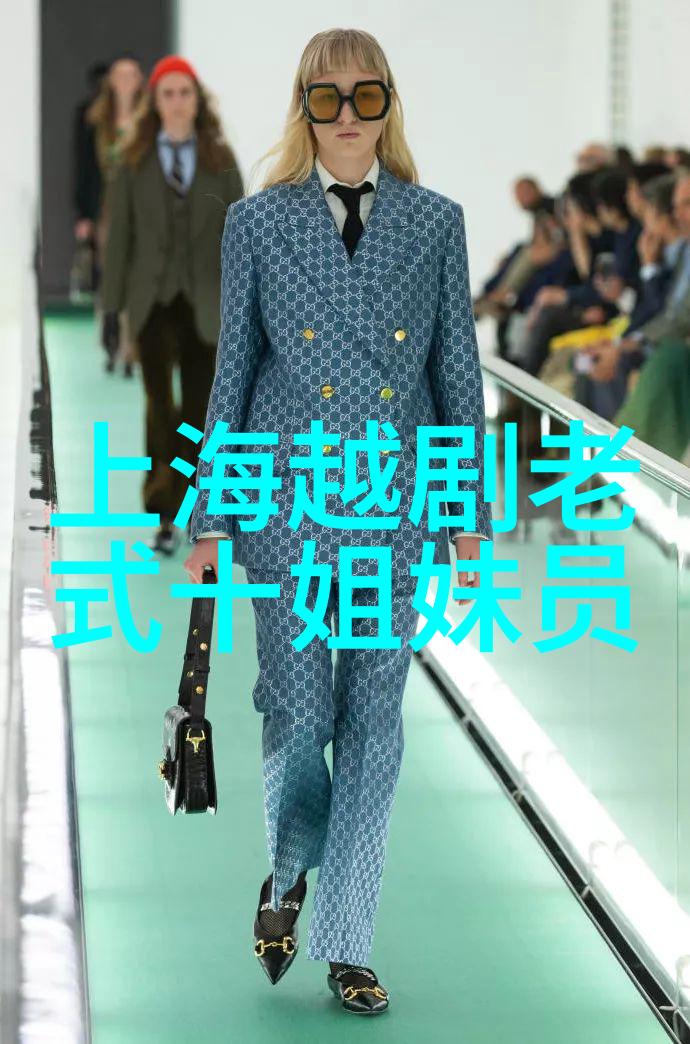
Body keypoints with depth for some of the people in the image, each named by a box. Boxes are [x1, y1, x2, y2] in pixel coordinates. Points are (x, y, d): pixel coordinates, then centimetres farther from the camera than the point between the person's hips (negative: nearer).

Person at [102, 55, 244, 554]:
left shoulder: (220, 160, 2)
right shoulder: (135, 162, 1)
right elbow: (120, 235, 2)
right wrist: (112, 307, -1)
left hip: (203, 302, 1)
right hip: (152, 301, 0)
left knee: (198, 409, 5)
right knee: (160, 406, -2)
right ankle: (165, 515, 4)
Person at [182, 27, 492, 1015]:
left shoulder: (435, 221, 5)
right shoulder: (258, 222, 3)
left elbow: (460, 372, 7)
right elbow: (233, 372, 5)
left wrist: (470, 514, 4)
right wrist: (208, 517, 4)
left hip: (398, 505, 1)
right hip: (289, 500, -1)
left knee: (374, 727, 3)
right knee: (297, 716, -2)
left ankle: (348, 946, 12)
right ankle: (287, 877, 29)